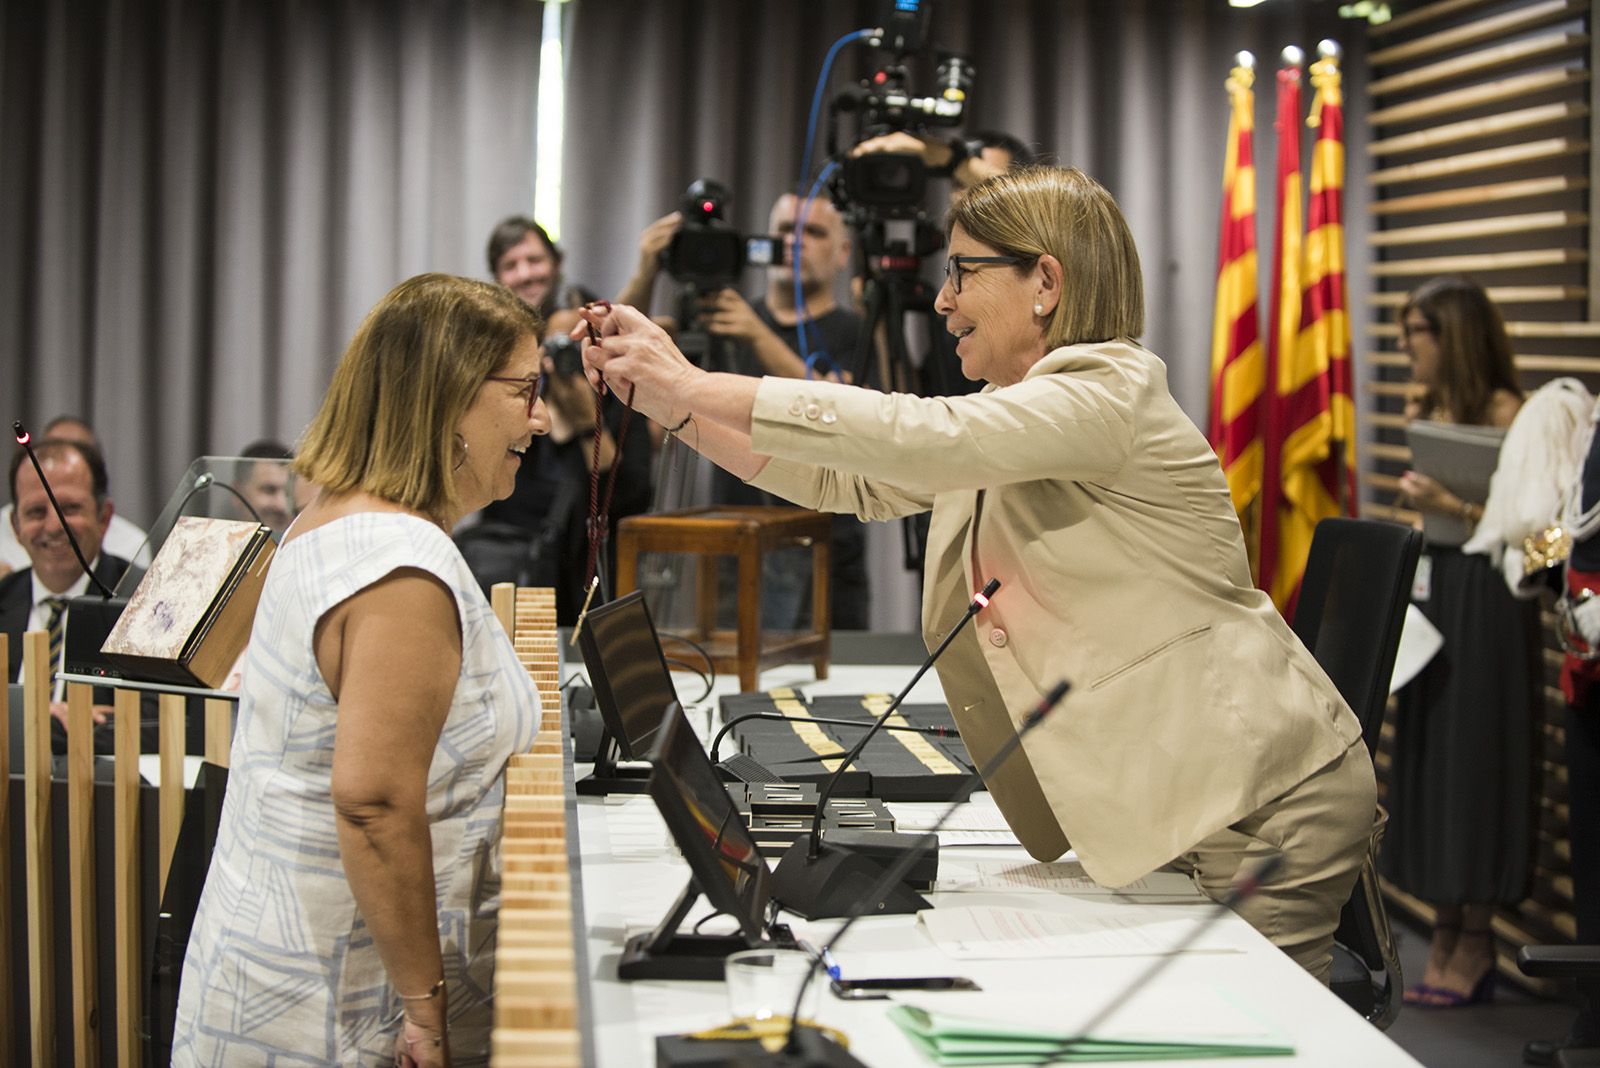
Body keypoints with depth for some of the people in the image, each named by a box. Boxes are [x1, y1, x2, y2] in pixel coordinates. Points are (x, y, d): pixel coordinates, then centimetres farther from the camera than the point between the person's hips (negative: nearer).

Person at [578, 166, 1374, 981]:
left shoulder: (1107, 394, -15)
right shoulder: (1005, 422, 16)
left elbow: (918, 436, -26)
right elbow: (845, 478, 11)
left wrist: (697, 390, -23)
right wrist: (676, 403, 1)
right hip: (1162, 816, 9)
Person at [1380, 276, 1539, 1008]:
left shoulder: (1504, 413, -12)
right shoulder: (1424, 410, 12)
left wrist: (1450, 506, -22)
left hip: (1486, 597, -8)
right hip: (1429, 590, 8)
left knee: (1473, 753, -3)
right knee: (1428, 751, 9)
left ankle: (1475, 947, 7)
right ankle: (1444, 934, 18)